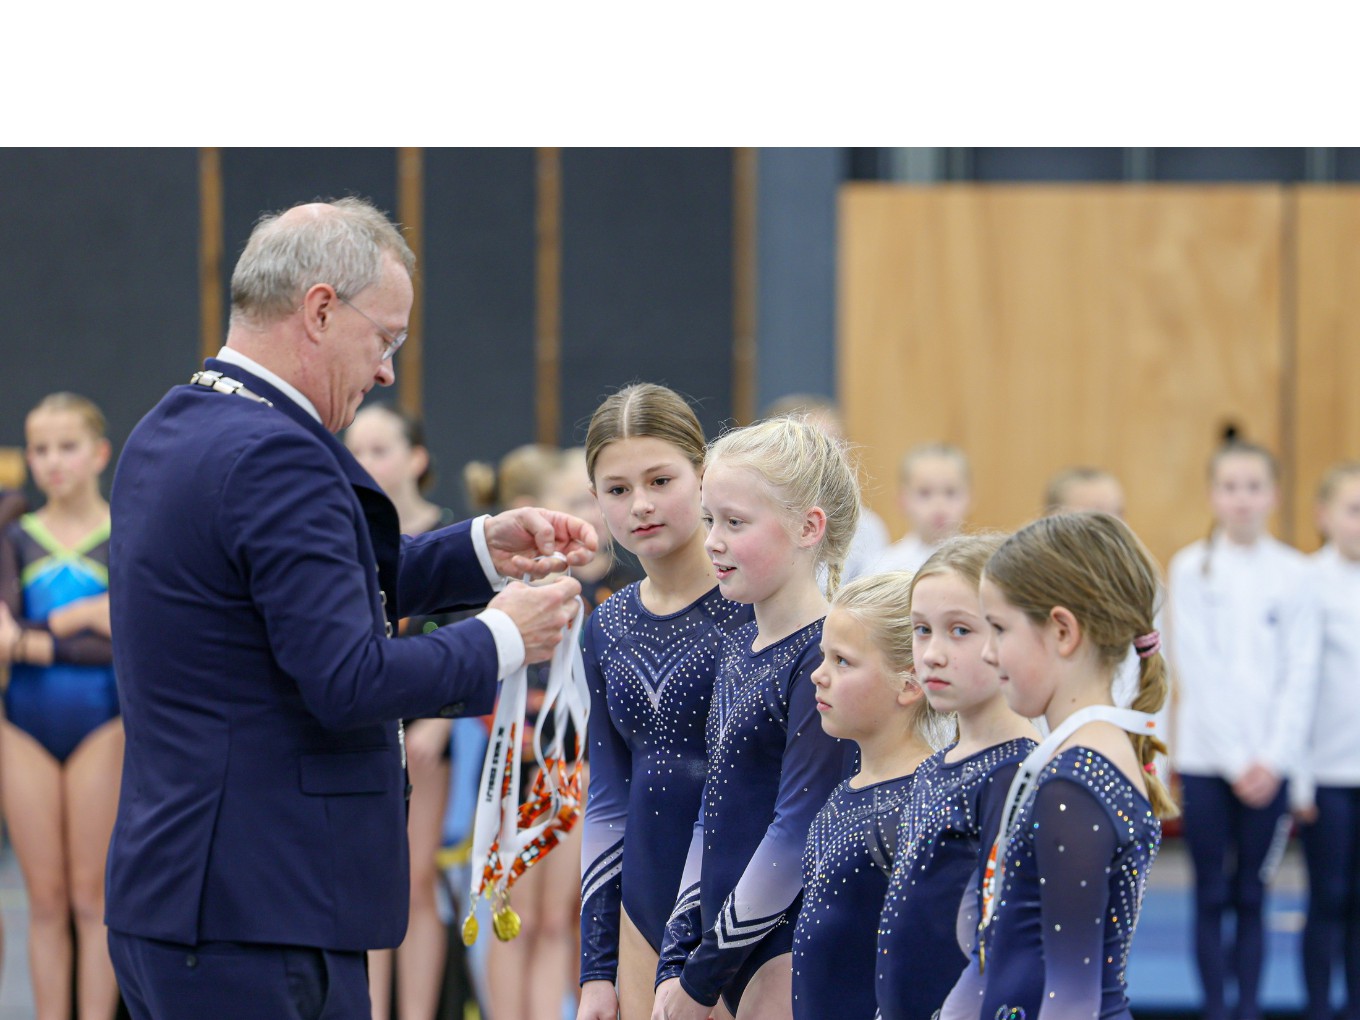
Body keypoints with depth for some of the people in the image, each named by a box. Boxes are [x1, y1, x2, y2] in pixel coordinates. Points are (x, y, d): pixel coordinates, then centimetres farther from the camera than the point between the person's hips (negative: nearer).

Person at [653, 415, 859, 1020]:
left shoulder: (822, 658, -13)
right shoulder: (738, 650, 14)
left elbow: (798, 831, -16)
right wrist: (675, 962, 10)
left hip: (787, 944, -8)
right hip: (731, 958, 8)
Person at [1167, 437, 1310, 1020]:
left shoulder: (1294, 573, 3)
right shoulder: (1191, 569, 0)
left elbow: (1299, 676, 0)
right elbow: (1198, 671, -4)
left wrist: (1274, 758, -10)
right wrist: (1236, 760, -10)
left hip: (1269, 762, 1)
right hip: (1206, 758, -1)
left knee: (1251, 897, 5)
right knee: (1212, 896, 2)